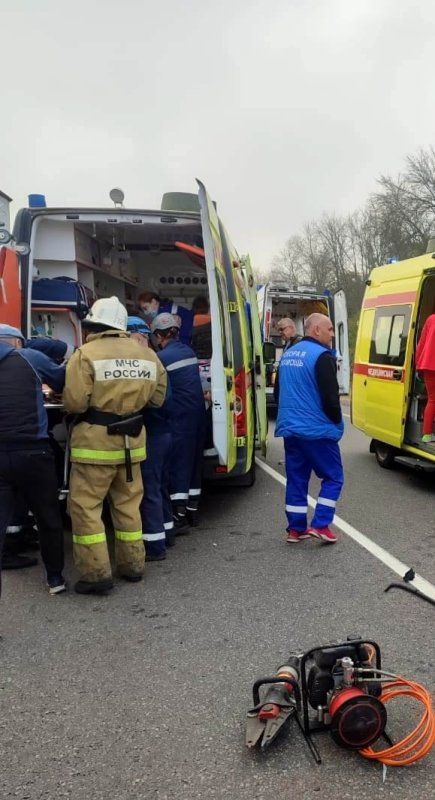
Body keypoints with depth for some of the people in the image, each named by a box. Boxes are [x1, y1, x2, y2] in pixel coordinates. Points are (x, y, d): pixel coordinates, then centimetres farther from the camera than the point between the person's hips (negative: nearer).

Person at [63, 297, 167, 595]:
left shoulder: (86, 354, -12)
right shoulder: (147, 355, 5)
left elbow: (74, 403, -16)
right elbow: (158, 397, 9)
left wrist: (95, 401, 6)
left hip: (95, 441, -6)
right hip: (131, 439, 6)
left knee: (85, 506, 5)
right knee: (128, 504, 18)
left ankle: (97, 573, 4)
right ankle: (133, 565, 28)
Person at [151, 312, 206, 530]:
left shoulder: (162, 357, -11)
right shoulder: (189, 351, 10)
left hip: (179, 416, -7)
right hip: (197, 412, 7)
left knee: (178, 462, -1)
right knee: (194, 459, 14)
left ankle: (180, 517, 0)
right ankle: (192, 511, 24)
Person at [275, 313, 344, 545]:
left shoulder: (288, 354, 13)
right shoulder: (322, 356, -14)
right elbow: (330, 397, -16)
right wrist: (336, 421, 1)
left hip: (289, 428, 8)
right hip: (317, 430, -8)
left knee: (296, 479, 12)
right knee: (333, 477, 5)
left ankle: (296, 528, 16)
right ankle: (320, 525, 2)